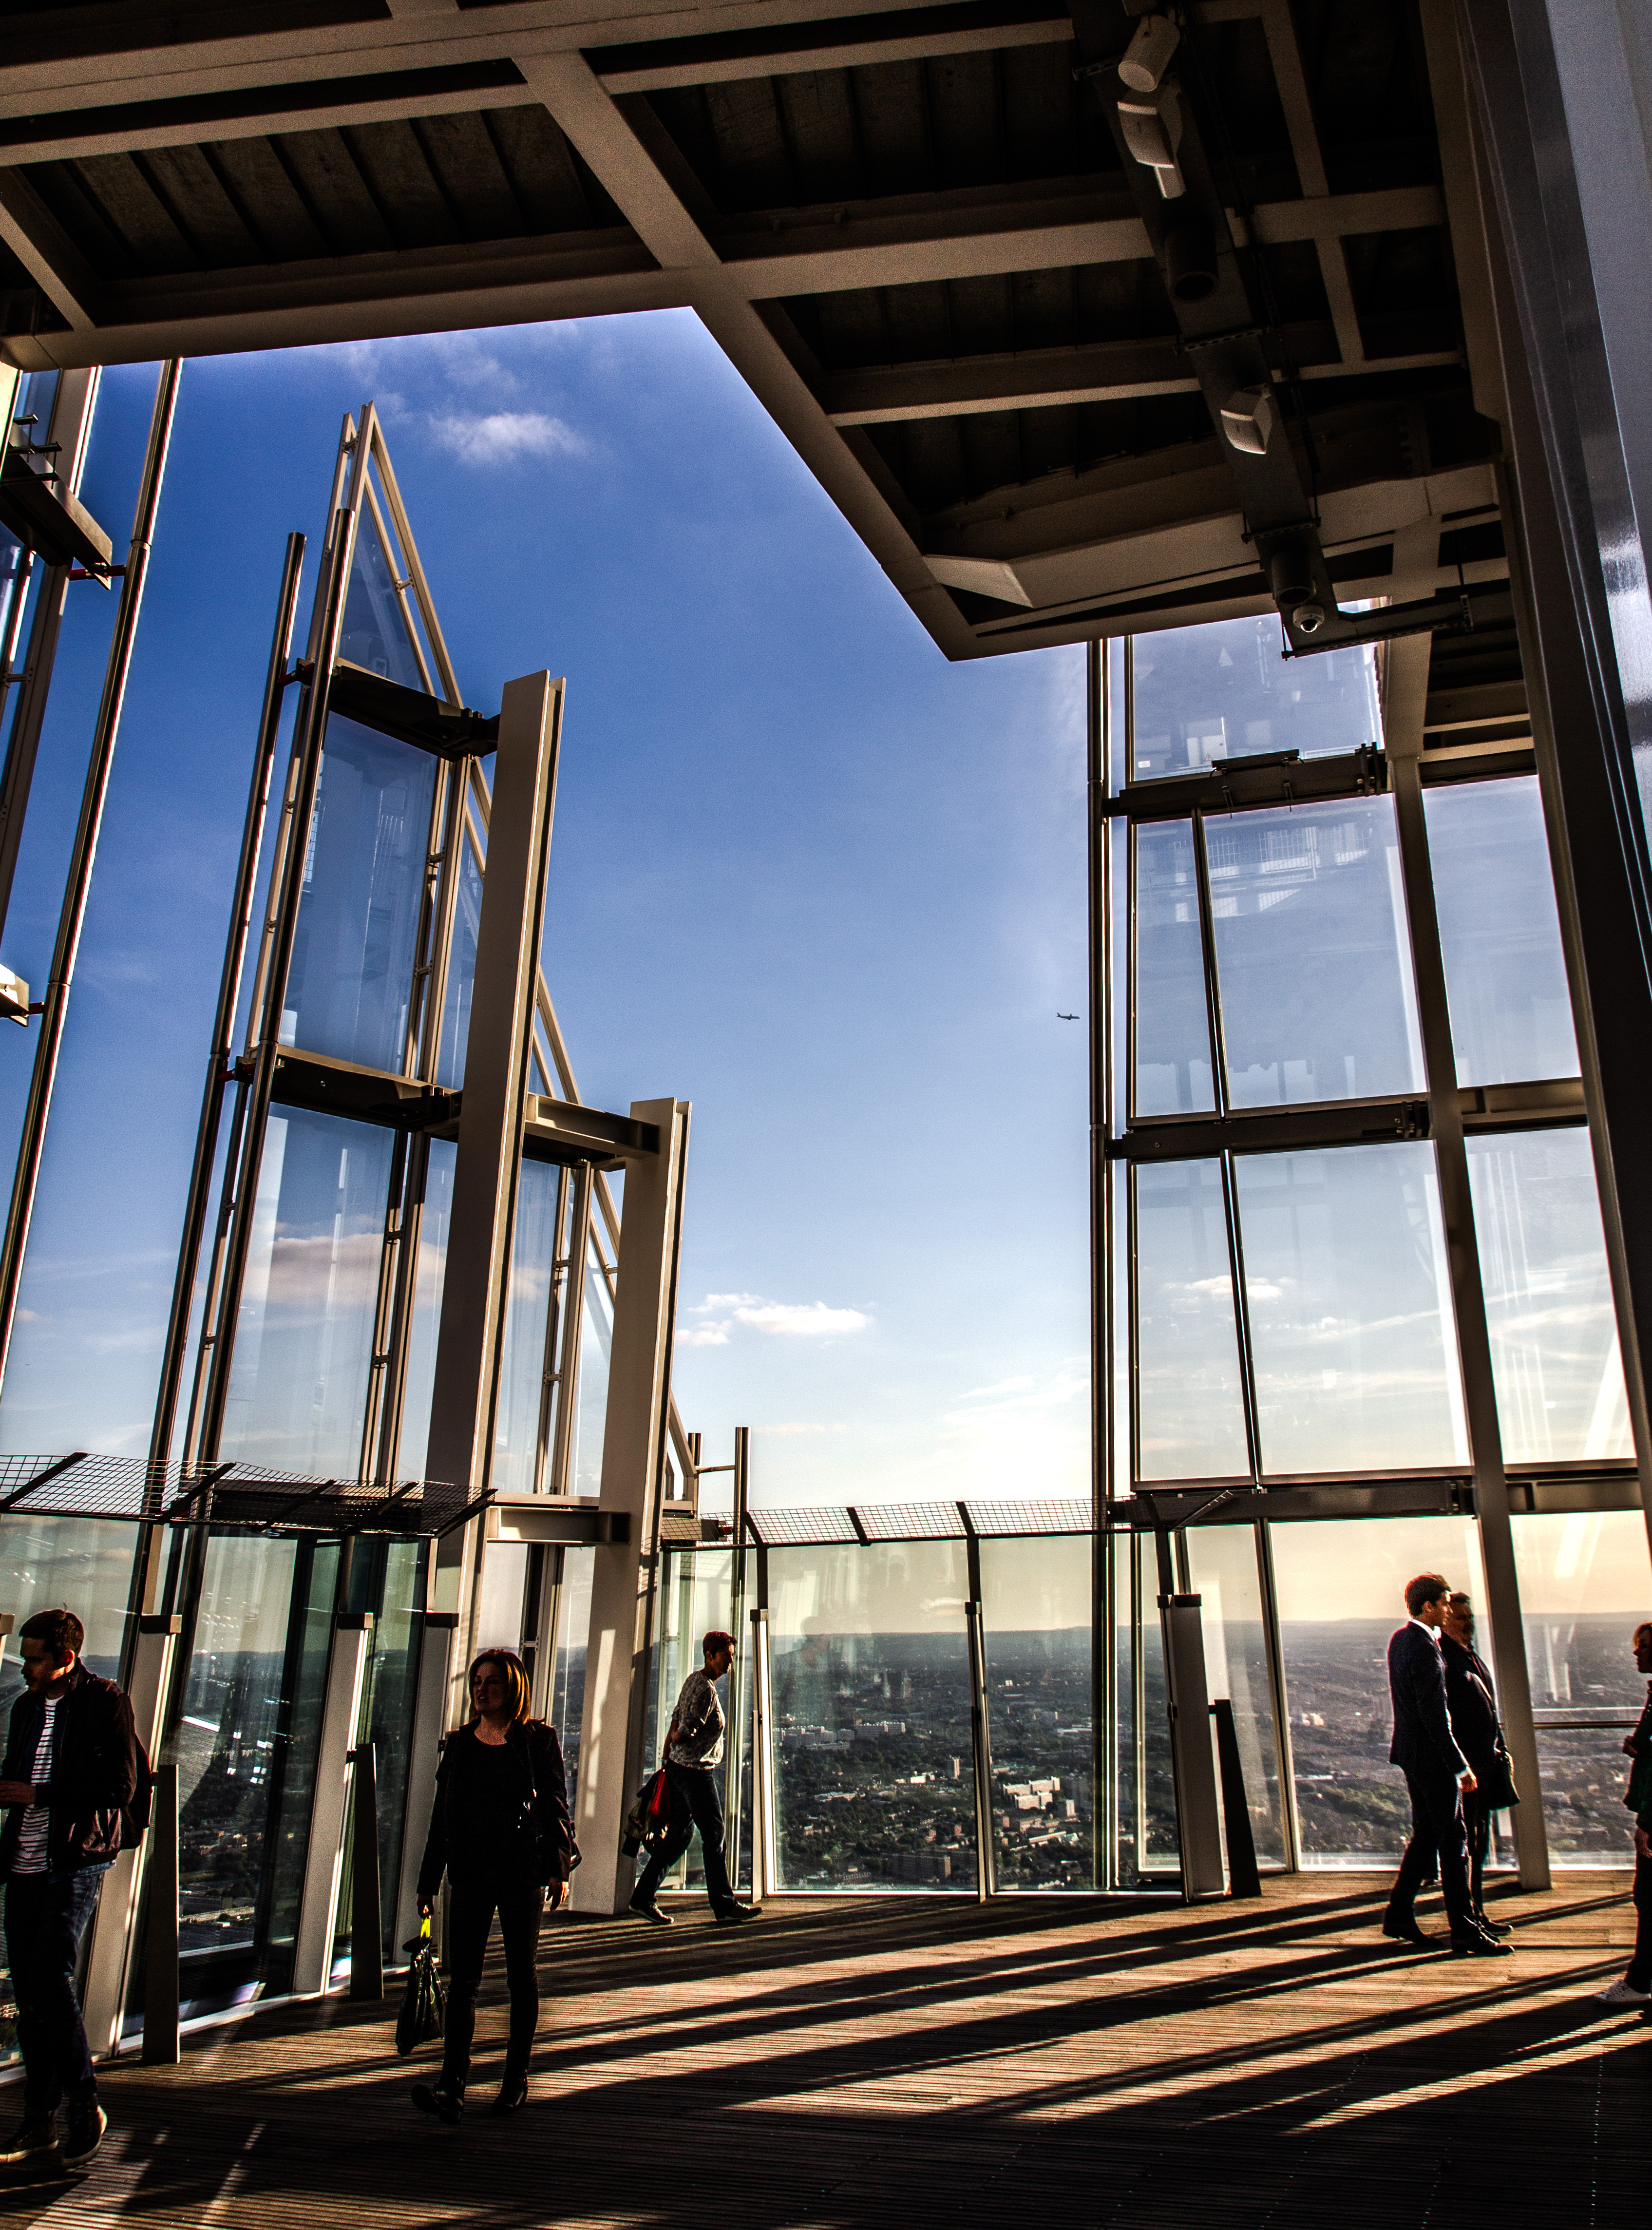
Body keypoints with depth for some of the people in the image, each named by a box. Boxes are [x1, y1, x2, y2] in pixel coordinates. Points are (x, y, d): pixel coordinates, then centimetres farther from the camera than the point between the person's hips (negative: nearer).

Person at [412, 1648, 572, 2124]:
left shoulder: (539, 1740, -1)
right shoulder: (459, 1744, 9)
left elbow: (556, 1805, -3)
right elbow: (442, 1814, 12)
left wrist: (559, 1867, -11)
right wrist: (428, 1881, 10)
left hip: (523, 1873, -3)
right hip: (470, 1874, 3)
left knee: (521, 1978, 7)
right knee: (462, 1979, -4)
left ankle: (516, 2079, 19)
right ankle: (451, 2087, -6)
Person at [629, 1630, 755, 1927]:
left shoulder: (694, 1680, 13)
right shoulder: (705, 1689, -19)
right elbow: (685, 1734, -21)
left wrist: (666, 1759, 17)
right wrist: (678, 1738, 0)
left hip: (678, 1767, 10)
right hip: (696, 1770, -10)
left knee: (680, 1835, 14)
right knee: (714, 1835, 0)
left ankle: (643, 1898, 15)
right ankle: (723, 1904, 9)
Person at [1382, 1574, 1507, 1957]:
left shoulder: (1400, 1639, 9)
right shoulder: (1424, 1650, -22)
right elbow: (1435, 1718, -23)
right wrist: (1461, 1767, -19)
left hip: (1410, 1753, 10)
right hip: (1430, 1756, -10)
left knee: (1425, 1836, 17)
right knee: (1453, 1842, -2)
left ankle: (1398, 1915, 21)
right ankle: (1465, 1933, 4)